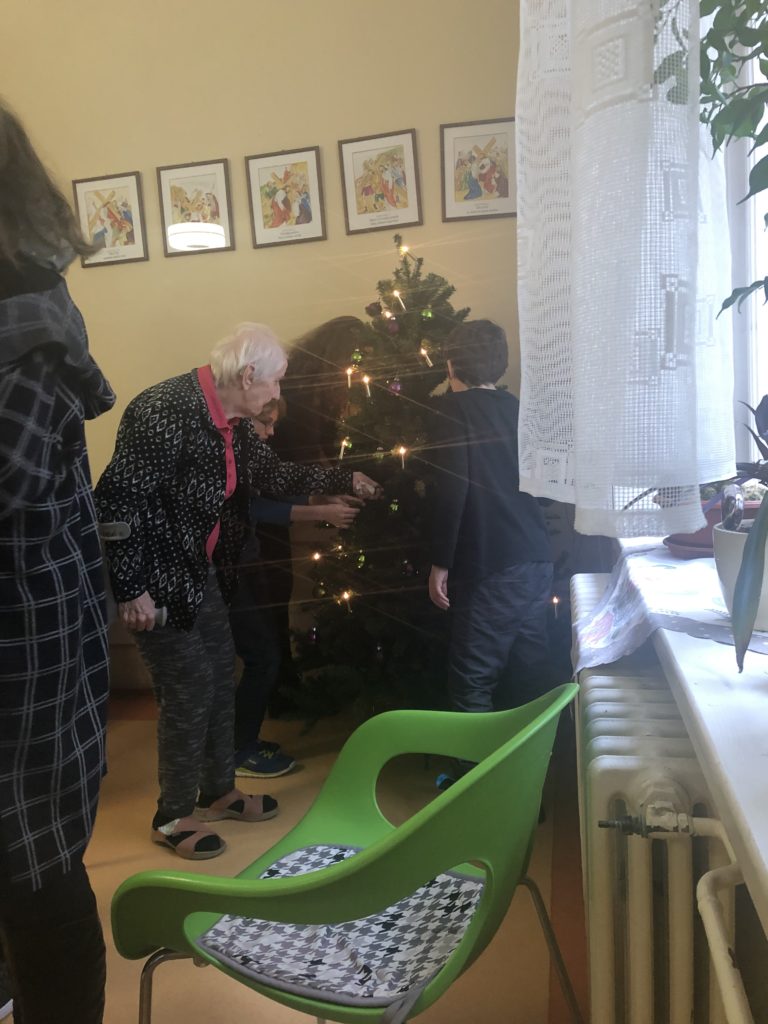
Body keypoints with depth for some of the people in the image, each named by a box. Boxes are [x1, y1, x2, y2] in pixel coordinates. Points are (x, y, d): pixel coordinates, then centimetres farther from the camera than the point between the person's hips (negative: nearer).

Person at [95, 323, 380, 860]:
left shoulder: (230, 421, 3)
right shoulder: (163, 412, -25)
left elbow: (271, 473, 18)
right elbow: (117, 499, -26)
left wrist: (342, 479, 21)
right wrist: (131, 588, -24)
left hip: (201, 573, 9)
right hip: (156, 579, -9)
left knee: (221, 676, 17)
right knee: (189, 691, -1)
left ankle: (219, 792, 37)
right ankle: (173, 817, 21)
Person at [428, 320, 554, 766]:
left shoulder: (455, 407, -5)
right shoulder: (516, 406, 14)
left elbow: (454, 488, -14)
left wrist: (440, 563, -11)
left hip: (492, 565, -7)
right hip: (538, 559, 7)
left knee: (474, 679, 2)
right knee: (532, 667, 15)